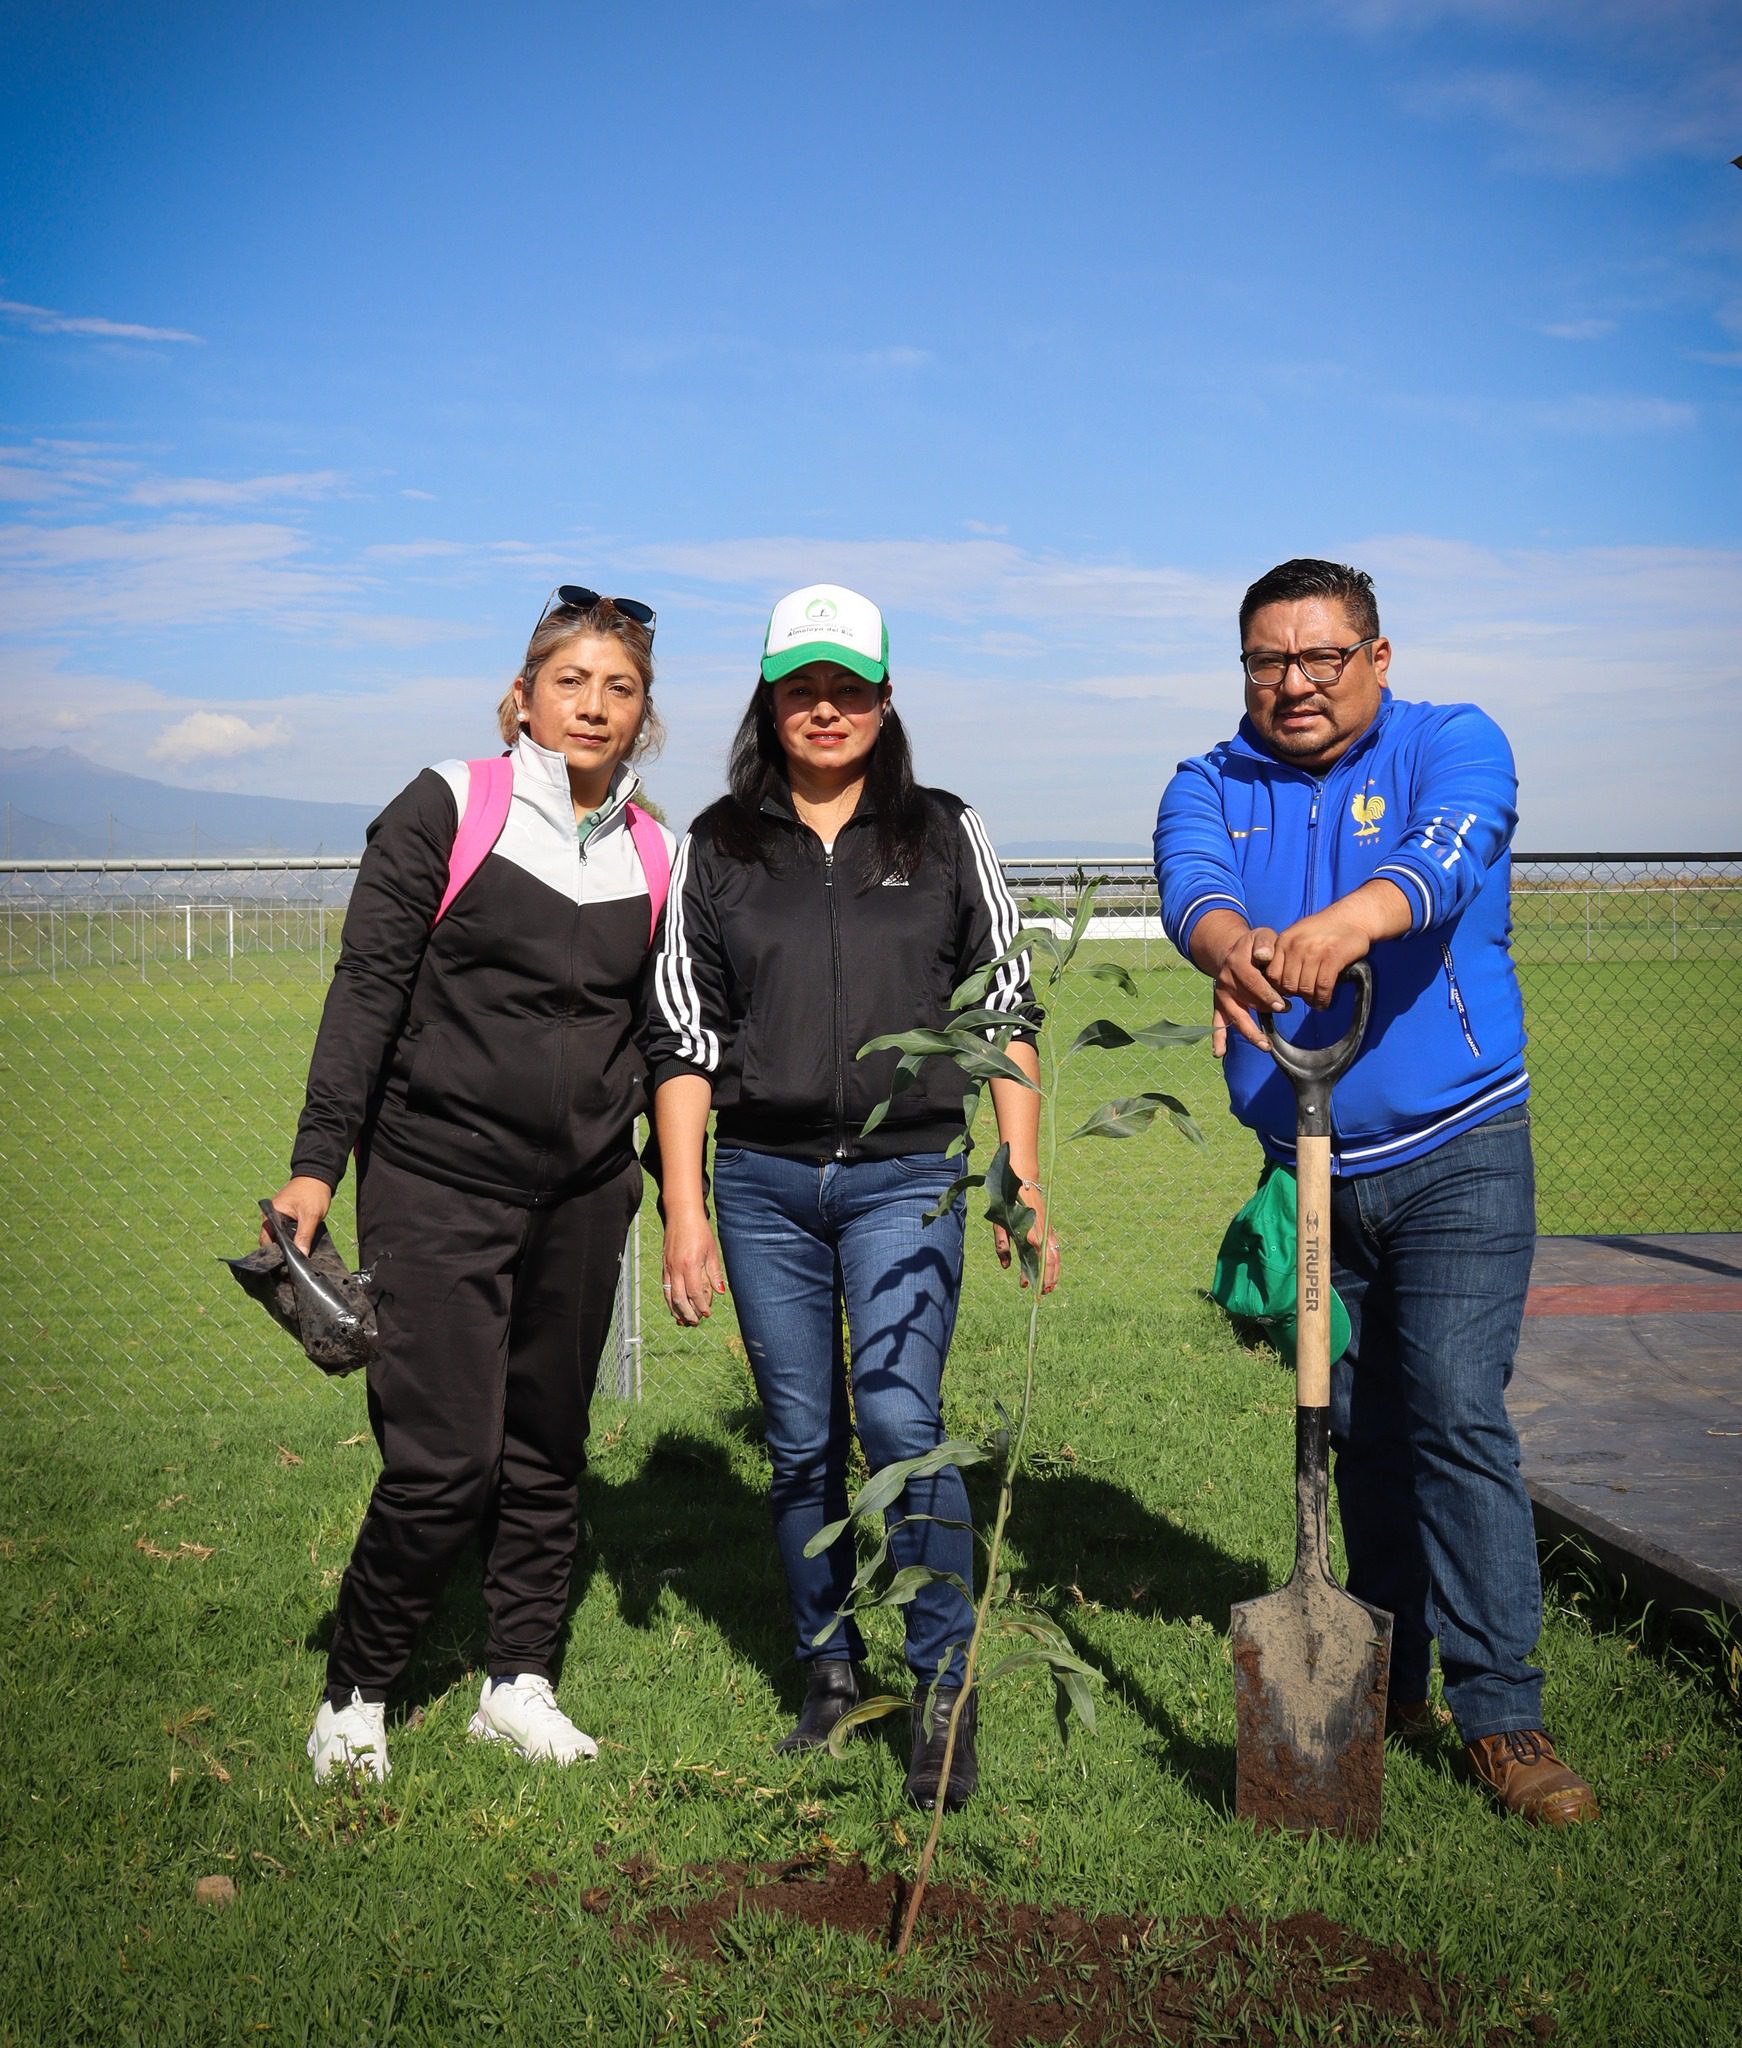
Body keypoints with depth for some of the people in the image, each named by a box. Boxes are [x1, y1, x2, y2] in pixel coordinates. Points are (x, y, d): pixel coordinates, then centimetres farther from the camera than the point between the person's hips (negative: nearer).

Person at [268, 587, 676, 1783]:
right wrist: (317, 1162, -10)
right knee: (445, 1460, -7)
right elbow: (368, 988, -6)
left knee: (548, 1449, 11)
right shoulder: (448, 809, -4)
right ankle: (356, 1692, 14)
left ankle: (520, 1683, 26)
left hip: (583, 1193, 5)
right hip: (439, 1181, -4)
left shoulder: (649, 854, 8)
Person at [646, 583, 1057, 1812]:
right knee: (802, 1444, 8)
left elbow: (1006, 1015, 6)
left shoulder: (943, 835, 5)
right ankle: (831, 1672, 25)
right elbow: (682, 1033, 5)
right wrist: (684, 1208, -1)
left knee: (901, 1422, -14)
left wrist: (1025, 1189, 0)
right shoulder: (717, 846, 6)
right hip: (761, 1181, 2)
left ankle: (947, 1693, 0)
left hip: (907, 1175, -2)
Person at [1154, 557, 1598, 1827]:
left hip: (1456, 1155, -3)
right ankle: (1389, 1682, 27)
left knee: (1457, 1414, -10)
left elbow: (1447, 852, -26)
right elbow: (1191, 883, -17)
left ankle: (1502, 1712, -1)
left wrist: (1349, 918, -49)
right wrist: (1235, 946, -43)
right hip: (1307, 1171, 4)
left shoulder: (1454, 746, -3)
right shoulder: (1211, 789, 6)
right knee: (1357, 1429, 12)